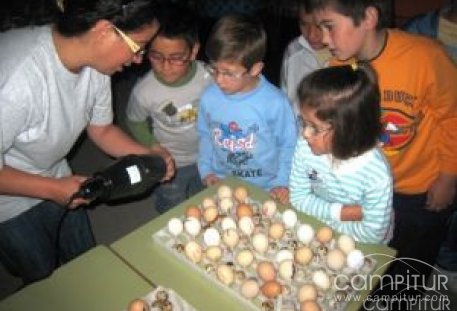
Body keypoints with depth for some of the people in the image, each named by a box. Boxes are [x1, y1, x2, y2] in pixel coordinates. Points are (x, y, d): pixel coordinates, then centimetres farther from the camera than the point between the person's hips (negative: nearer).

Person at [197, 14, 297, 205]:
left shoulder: (275, 102, -16)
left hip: (264, 189, -2)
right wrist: (206, 171, 2)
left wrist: (282, 183, -9)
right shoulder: (209, 97, -7)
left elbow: (288, 145, -4)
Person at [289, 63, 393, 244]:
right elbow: (299, 197, -7)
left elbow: (373, 234, -18)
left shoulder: (377, 174, -29)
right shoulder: (305, 147, -19)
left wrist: (323, 217, -17)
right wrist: (341, 212, -19)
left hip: (361, 248, -2)